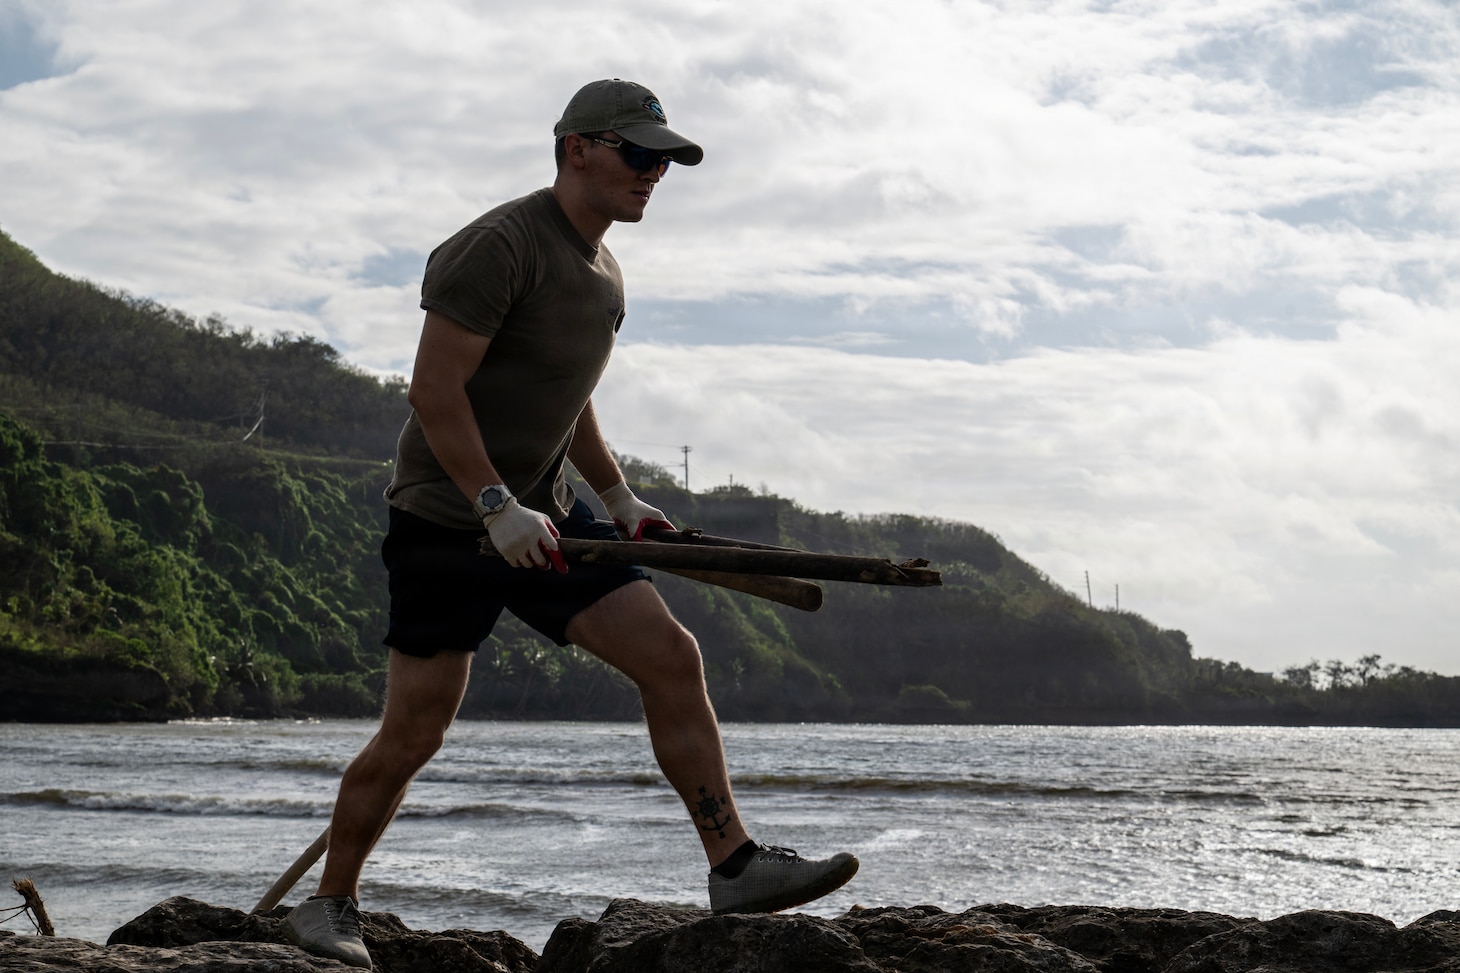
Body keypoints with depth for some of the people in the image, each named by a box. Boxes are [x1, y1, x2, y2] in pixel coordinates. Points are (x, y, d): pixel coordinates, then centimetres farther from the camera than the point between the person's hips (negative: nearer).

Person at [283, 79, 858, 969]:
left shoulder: (605, 273, 13)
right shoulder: (501, 247, -16)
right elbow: (435, 390, -21)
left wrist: (620, 500, 17)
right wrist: (497, 505, -26)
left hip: (545, 516, 8)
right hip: (448, 522, -8)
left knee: (671, 655, -6)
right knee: (415, 732, -4)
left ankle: (735, 865, -5)